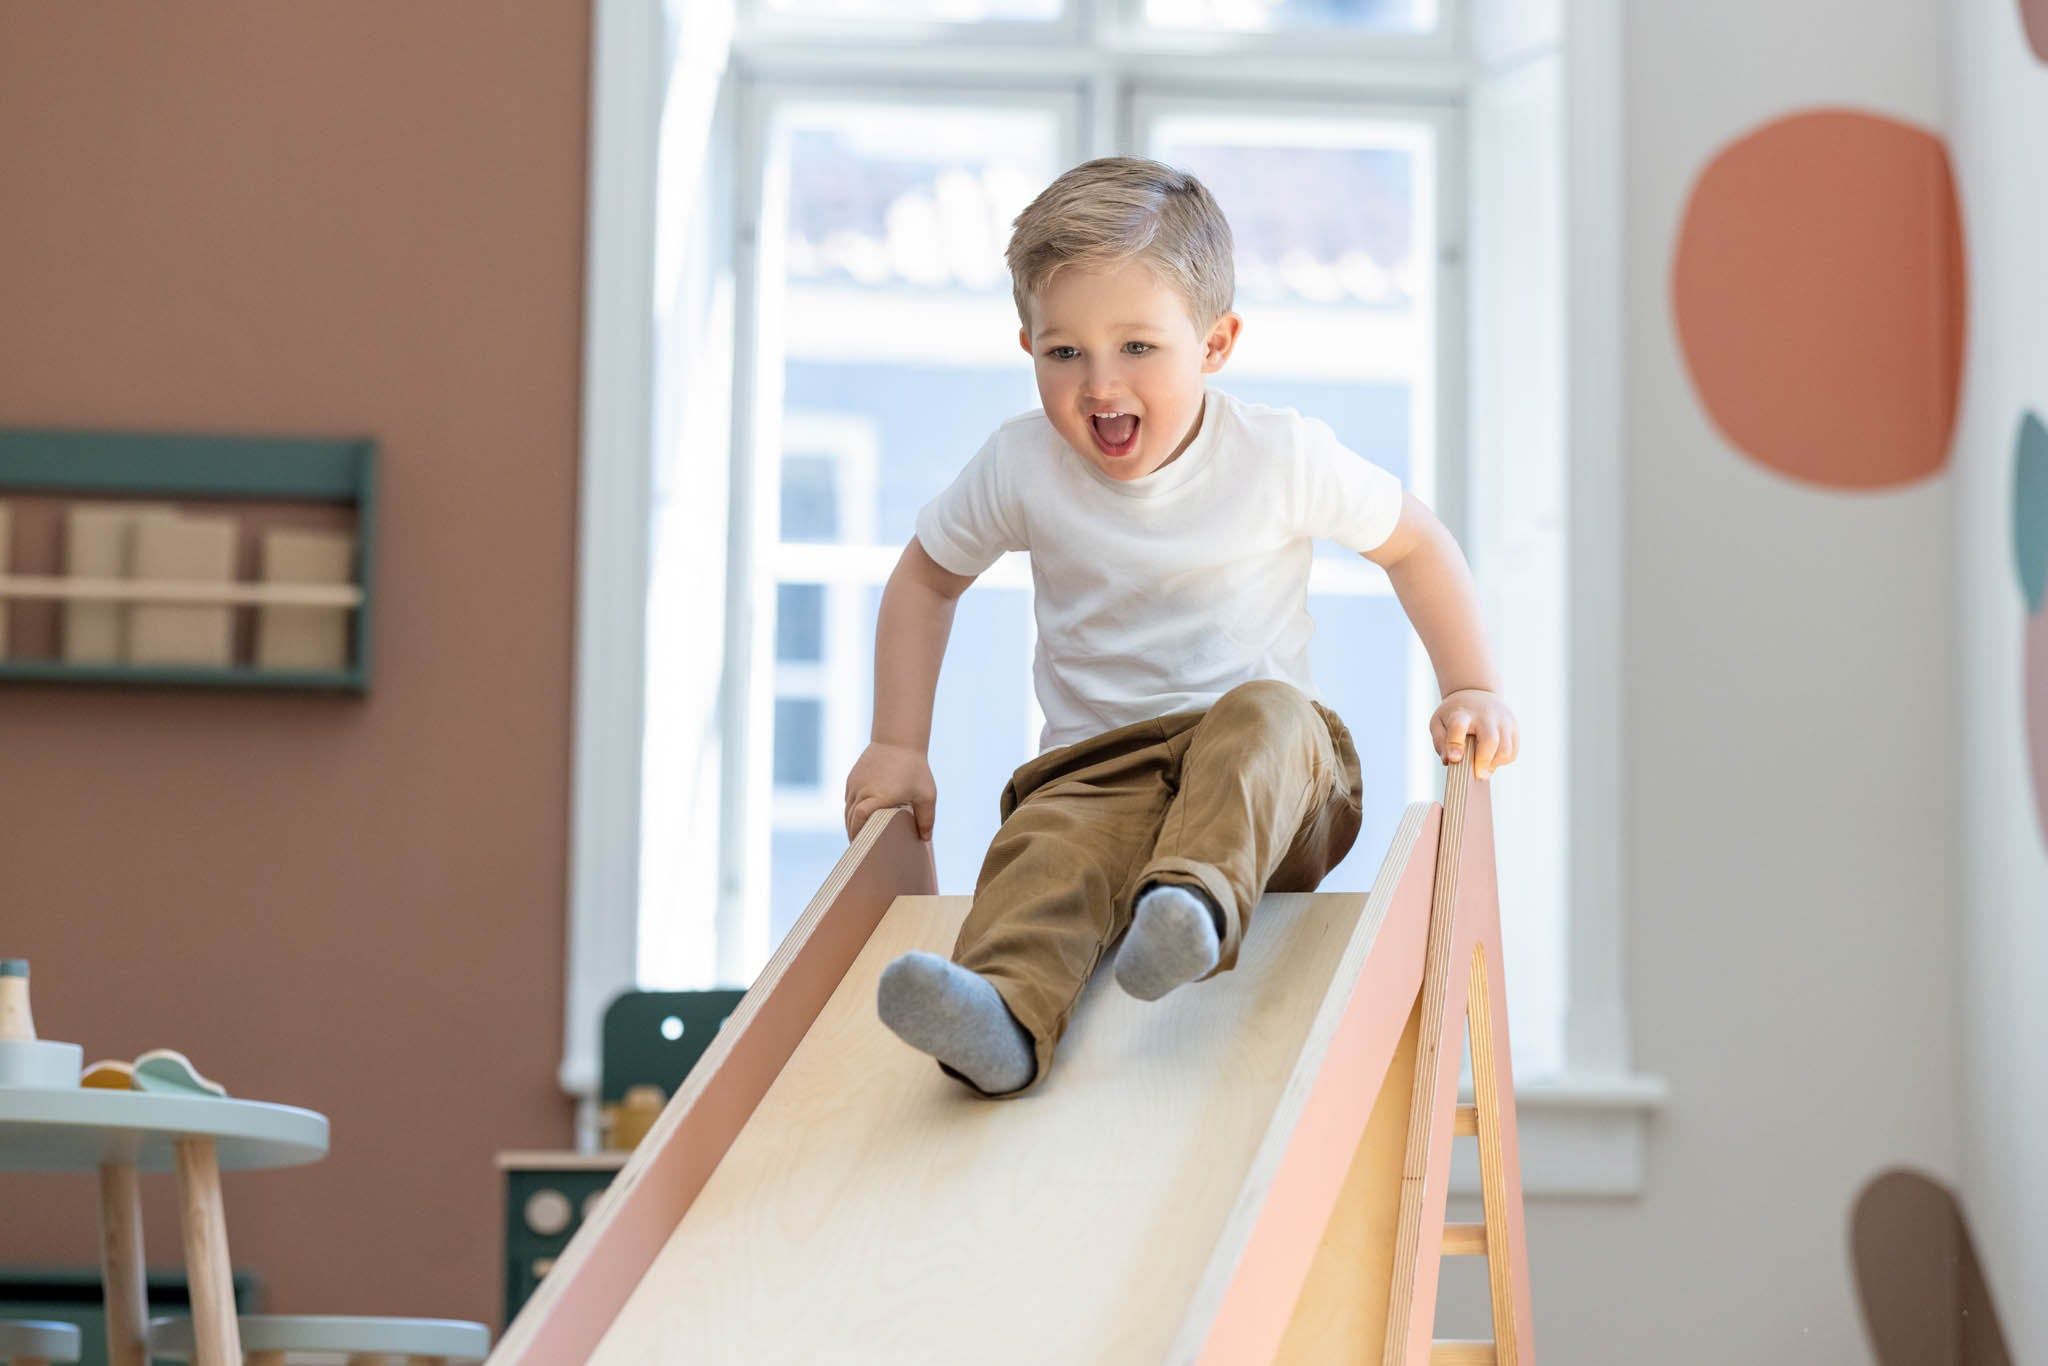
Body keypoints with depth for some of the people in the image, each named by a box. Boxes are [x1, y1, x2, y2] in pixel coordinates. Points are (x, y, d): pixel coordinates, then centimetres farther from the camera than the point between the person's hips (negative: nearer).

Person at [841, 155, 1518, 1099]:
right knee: (1048, 843, -34)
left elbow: (1414, 545, 11)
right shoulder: (1020, 467, 0)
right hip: (1097, 768, 1)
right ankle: (1004, 1011, -62)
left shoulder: (1280, 455, -4)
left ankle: (1198, 897, -60)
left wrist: (1471, 691, 3)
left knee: (1267, 716, -36)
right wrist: (898, 747, 10)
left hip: (1272, 774, 0)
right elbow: (926, 578, 16)